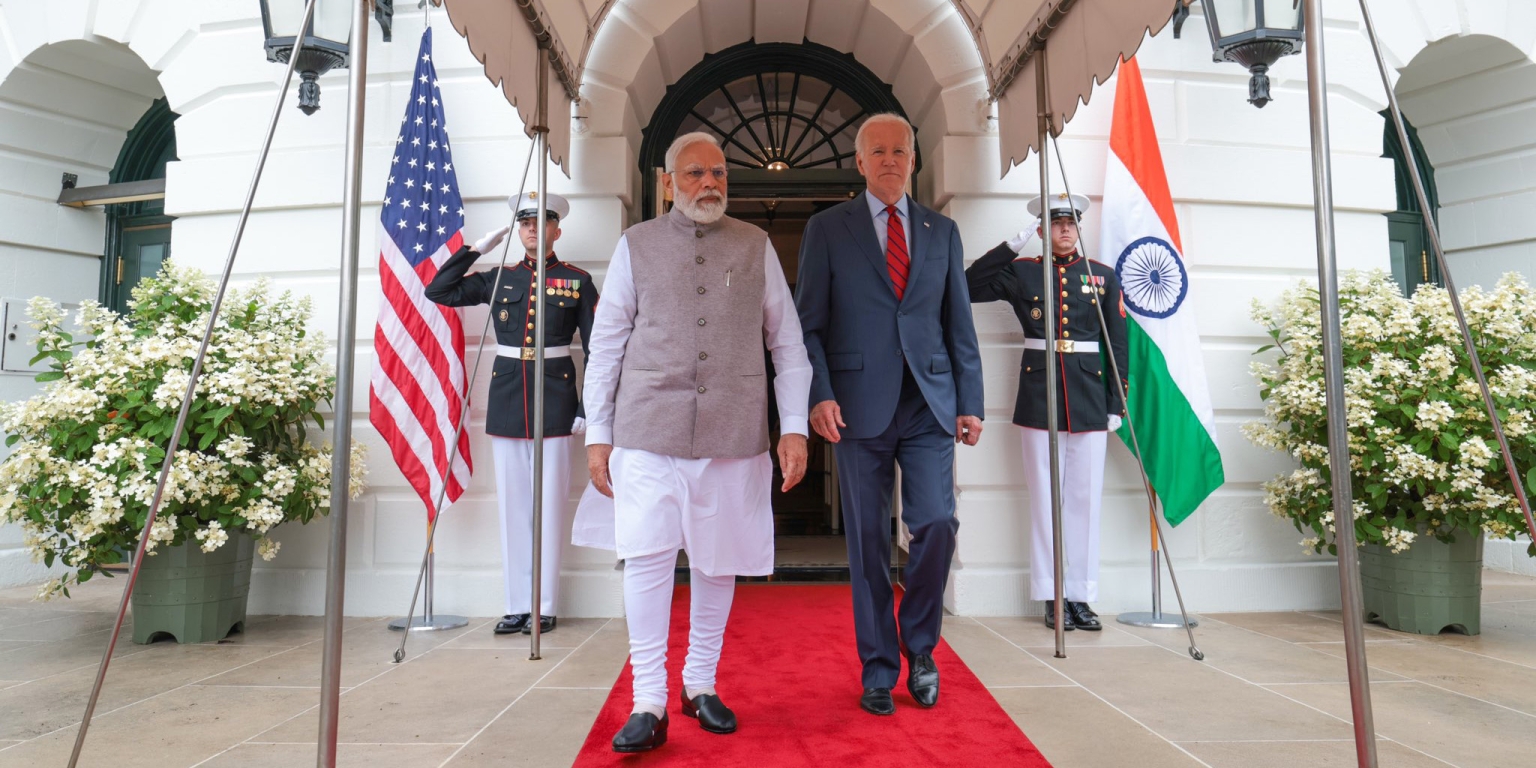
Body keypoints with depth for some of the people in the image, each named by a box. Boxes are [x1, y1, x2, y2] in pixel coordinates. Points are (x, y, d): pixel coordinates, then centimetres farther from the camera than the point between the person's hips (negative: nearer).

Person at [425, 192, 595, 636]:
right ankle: (518, 606, 17)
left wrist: (588, 409, -5)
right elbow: (438, 291, 10)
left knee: (549, 504, 1)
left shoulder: (577, 282, 2)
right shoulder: (499, 279, 11)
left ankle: (545, 607, 11)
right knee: (512, 505, 7)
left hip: (555, 400, -3)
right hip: (506, 399, 3)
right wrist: (476, 249, 6)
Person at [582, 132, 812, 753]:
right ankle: (649, 705, 8)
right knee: (647, 558, -5)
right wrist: (598, 434, 4)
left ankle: (700, 684, 27)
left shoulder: (756, 246, 10)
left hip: (735, 431, 1)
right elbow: (607, 342, 8)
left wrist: (794, 427, -1)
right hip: (649, 429, -1)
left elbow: (787, 341, 8)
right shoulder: (636, 245, 9)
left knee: (717, 562, 8)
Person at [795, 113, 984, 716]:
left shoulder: (942, 231, 13)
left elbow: (959, 323, 13)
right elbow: (808, 323, 1)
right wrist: (820, 394, -12)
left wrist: (971, 403, 6)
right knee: (868, 541, 4)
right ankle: (879, 668, 20)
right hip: (860, 407, -2)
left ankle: (919, 645, 19)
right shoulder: (827, 229, 6)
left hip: (929, 406, 2)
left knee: (937, 523, -8)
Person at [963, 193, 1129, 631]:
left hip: (1089, 399, 2)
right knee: (1045, 497, 3)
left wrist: (1116, 405, 3)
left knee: (1086, 497, 5)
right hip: (1039, 398, -1)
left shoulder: (1103, 277, 10)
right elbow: (967, 287, -5)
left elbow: (1118, 345, 9)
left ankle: (1081, 596, 16)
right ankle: (1052, 598, 13)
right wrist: (1010, 247, -6)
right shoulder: (1021, 272, 6)